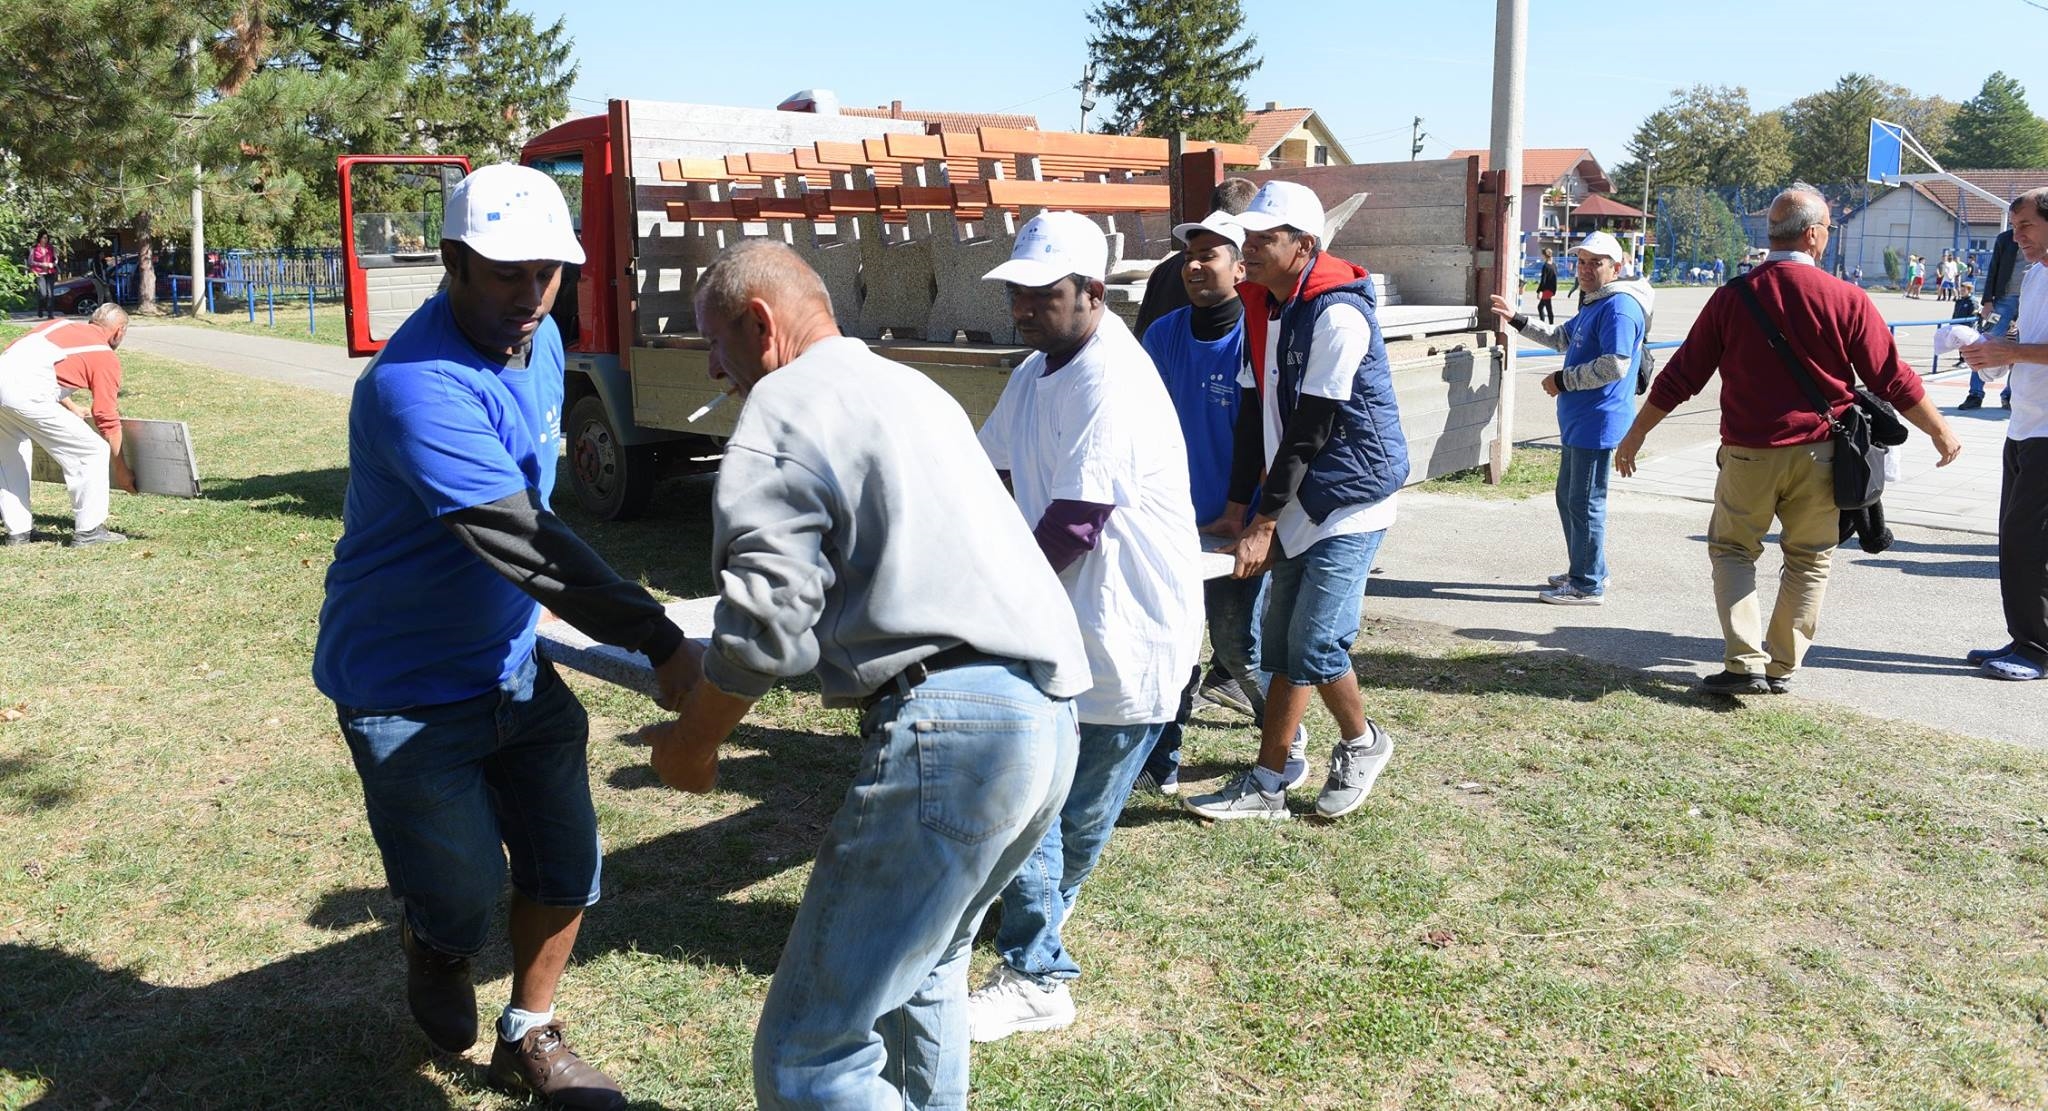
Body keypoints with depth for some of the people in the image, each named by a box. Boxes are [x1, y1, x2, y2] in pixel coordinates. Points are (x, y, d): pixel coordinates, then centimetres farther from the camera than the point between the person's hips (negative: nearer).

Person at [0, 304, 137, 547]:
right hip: (26, 394, -7)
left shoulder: (61, 325, 28)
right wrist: (121, 469, 20)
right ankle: (88, 530, 10)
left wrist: (71, 408, 48)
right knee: (93, 452, 5)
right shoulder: (107, 358, 10)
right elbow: (108, 420, 10)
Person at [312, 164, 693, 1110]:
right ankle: (430, 941, 39)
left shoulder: (541, 340, 1)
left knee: (566, 863, 8)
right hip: (408, 690, -7)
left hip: (515, 666, 7)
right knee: (467, 893, 1)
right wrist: (658, 643, -40)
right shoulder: (417, 385, -28)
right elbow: (518, 539, -37)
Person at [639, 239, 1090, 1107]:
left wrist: (691, 741, 8)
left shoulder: (782, 408, -2)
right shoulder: (910, 388, 24)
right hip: (1049, 716, 10)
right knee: (924, 963, 31)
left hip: (948, 726, -10)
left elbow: (765, 629, -11)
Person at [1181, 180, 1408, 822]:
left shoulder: (1338, 314, -19)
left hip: (1348, 502, -8)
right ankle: (1267, 786, 20)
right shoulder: (1262, 306, 8)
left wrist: (1264, 524, -16)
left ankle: (1363, 743, 17)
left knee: (1314, 645, -8)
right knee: (1281, 647, 9)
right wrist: (1238, 505, 6)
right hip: (1298, 506, 8)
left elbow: (1311, 430, -19)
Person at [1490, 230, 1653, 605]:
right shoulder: (1595, 305, 17)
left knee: (1585, 503, -5)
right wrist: (1517, 320, 30)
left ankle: (1588, 585, 3)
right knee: (1569, 497, 19)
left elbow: (1615, 366, -26)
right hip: (1578, 422, 11)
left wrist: (1563, 380, -16)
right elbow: (1562, 338, 33)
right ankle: (1585, 571, 30)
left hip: (1597, 424, -11)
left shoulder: (1619, 307, -16)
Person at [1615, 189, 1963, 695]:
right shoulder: (1846, 299, -6)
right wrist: (1941, 431, 13)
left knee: (1732, 550, 14)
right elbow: (1892, 379, -2)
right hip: (1818, 454, 0)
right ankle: (1782, 668, 19)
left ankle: (1745, 662, 2)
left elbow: (1681, 375, 0)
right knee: (1808, 560, 15)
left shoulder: (1732, 297, -4)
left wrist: (1636, 433, 10)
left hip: (1747, 453, 0)